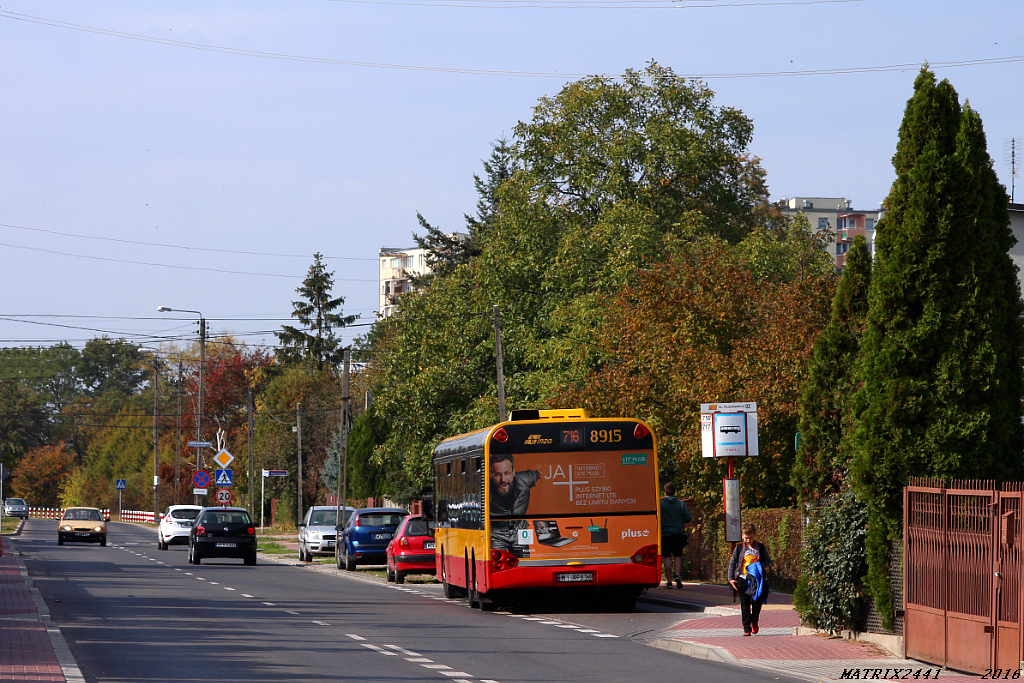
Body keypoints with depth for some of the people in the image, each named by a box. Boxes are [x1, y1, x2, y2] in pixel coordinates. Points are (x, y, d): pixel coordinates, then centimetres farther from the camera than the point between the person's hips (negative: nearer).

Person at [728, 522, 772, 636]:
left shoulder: (761, 547, 5)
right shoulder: (739, 548, 6)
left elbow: (768, 561, 11)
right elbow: (732, 563, 10)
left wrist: (760, 566, -10)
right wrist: (731, 578, 3)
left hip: (756, 579, 0)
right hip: (743, 579, 0)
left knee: (757, 602, -1)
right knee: (745, 604, -2)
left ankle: (754, 622, 25)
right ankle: (747, 628, 1)